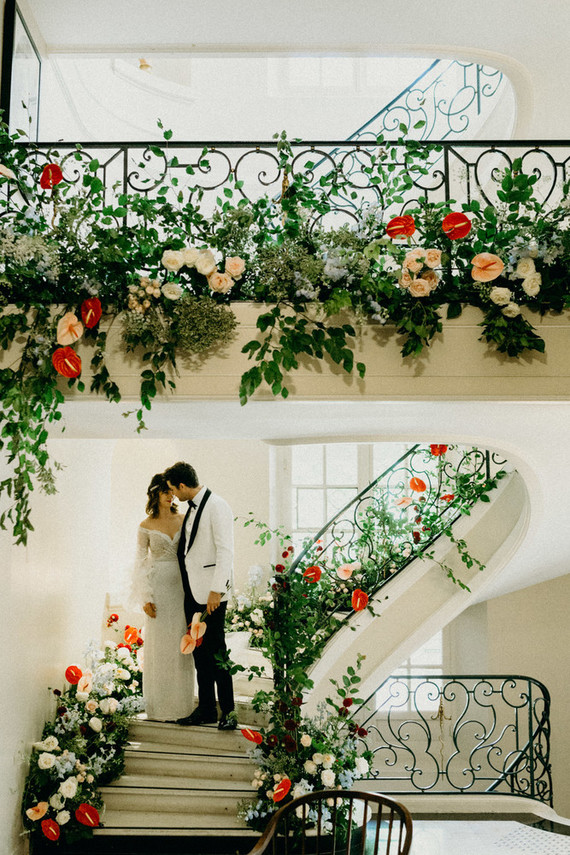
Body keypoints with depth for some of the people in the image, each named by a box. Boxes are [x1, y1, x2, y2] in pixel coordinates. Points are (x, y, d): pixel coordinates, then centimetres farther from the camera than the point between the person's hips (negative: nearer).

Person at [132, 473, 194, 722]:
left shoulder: (182, 520, 6)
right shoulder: (146, 526, -1)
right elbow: (140, 563, 1)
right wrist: (145, 598, -6)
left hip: (181, 586, 3)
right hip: (158, 587, -2)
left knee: (181, 645, 5)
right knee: (159, 645, 1)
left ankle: (181, 702, 15)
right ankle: (159, 704, 10)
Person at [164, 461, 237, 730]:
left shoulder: (217, 506, -13)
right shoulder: (192, 508, 14)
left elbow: (225, 550, -17)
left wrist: (216, 590, -21)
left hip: (210, 592, -9)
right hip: (192, 590, 9)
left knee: (215, 652, -4)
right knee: (199, 652, 12)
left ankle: (228, 712, 4)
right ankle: (206, 710, 20)